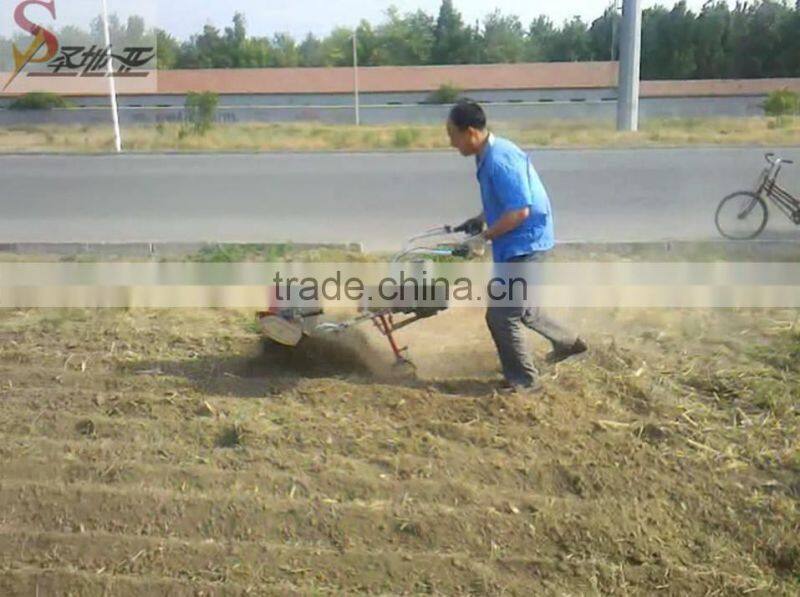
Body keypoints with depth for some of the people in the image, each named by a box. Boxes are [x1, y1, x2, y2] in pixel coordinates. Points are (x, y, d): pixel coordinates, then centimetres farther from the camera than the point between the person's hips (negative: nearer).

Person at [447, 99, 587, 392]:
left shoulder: (500, 160, -25)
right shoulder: (489, 154, 7)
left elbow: (519, 211, -27)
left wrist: (484, 236, -18)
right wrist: (480, 219, 10)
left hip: (525, 242, -10)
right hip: (519, 243, 10)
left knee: (500, 315, -4)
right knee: (516, 306, 24)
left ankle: (524, 380, 11)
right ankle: (568, 341, 41)